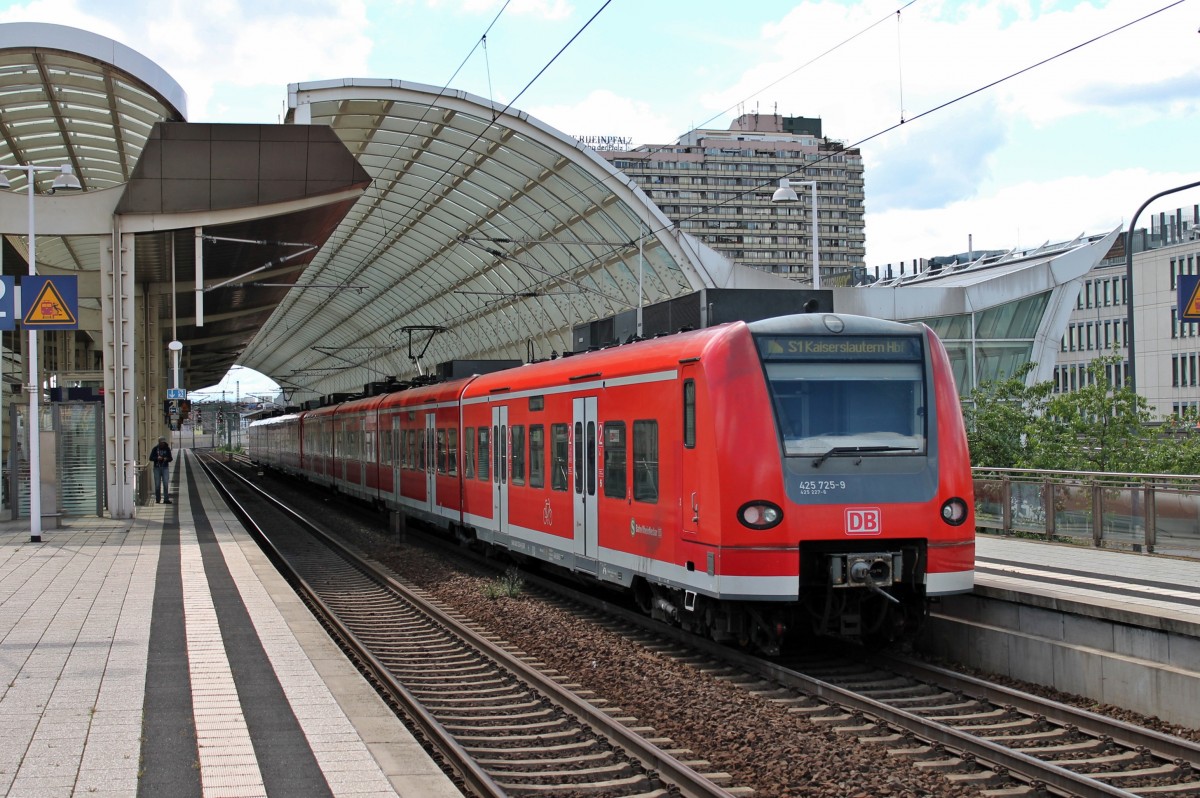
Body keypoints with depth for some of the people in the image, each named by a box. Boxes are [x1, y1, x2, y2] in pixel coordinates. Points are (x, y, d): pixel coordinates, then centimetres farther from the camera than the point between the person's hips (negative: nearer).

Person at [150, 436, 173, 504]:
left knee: (166, 484, -9)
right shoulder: (155, 449, 3)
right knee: (157, 484, 2)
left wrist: (167, 459, -13)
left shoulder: (167, 449, 6)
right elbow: (151, 458, 1)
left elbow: (170, 458, 9)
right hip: (157, 468, 0)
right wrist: (157, 458, -17)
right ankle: (157, 499, 10)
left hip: (165, 468, 0)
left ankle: (166, 499, -11)